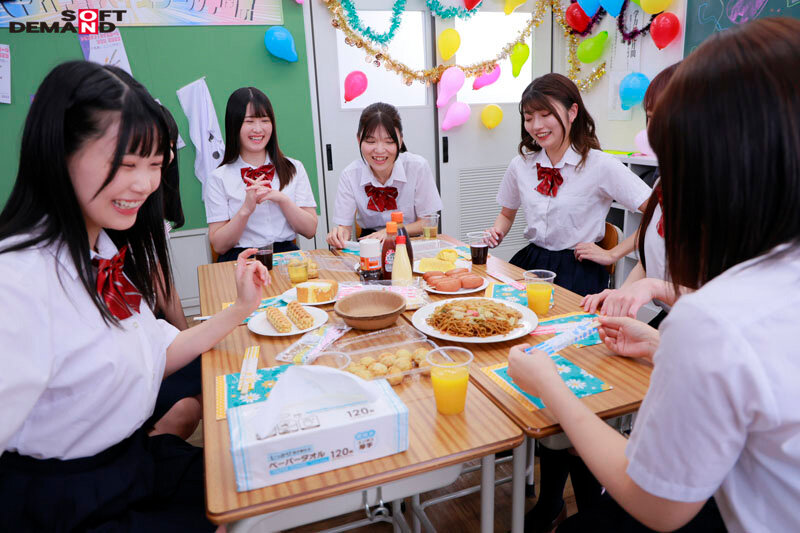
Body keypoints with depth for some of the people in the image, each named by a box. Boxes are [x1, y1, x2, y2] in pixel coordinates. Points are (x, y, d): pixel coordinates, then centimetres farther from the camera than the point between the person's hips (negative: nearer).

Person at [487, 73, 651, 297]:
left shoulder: (601, 165, -9)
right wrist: (496, 234, 2)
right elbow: (506, 214, 23)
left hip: (579, 271, -4)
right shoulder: (520, 165, 6)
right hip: (530, 261, 5)